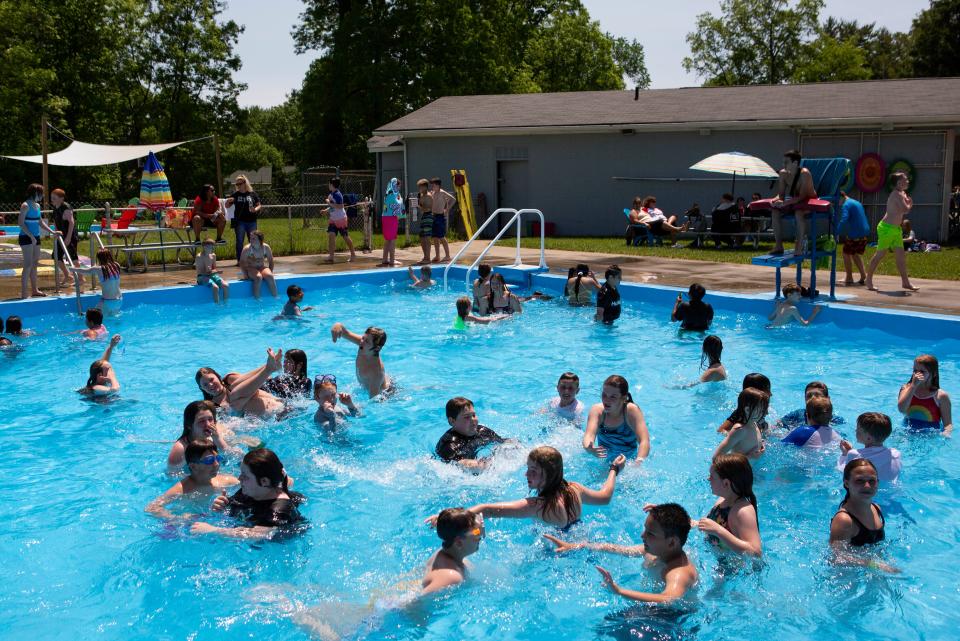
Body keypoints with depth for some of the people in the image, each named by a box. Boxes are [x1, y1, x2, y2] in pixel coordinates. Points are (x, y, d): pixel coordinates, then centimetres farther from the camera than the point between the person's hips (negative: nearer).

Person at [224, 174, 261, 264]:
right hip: (240, 221, -1)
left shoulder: (252, 194, 5)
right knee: (240, 241, 0)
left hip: (251, 221, 1)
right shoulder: (235, 195, 5)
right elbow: (226, 206, 10)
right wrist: (228, 201, -13)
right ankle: (239, 260, 4)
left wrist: (255, 209, -13)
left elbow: (259, 205, 8)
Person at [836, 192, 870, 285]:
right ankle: (863, 276, 12)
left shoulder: (846, 205, -11)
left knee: (846, 253, 6)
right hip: (864, 233, 9)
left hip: (854, 234, -9)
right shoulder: (857, 203, 19)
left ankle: (849, 278, 7)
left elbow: (844, 220, -27)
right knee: (856, 254, 21)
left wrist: (837, 232, -26)